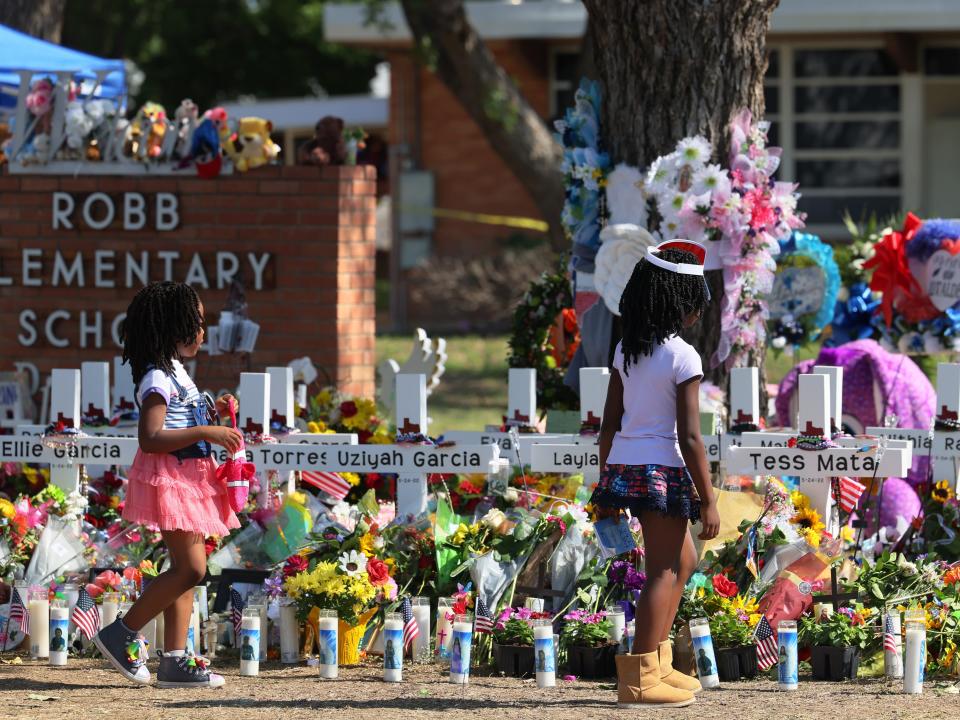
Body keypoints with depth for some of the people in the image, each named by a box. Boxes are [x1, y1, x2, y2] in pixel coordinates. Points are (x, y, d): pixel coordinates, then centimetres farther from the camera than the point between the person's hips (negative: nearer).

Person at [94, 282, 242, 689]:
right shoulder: (158, 379, -15)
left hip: (187, 480, 10)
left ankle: (175, 660, 8)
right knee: (191, 568, -14)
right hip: (169, 479, -10)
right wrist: (207, 433, -26)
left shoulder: (175, 373, 16)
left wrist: (213, 413, 15)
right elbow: (150, 438, -24)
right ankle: (122, 634, -6)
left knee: (185, 570, 8)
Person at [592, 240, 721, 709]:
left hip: (623, 468, 8)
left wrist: (606, 486, 17)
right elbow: (689, 437, -15)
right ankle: (640, 679, -4)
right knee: (663, 570, -1)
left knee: (682, 561, 22)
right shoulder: (683, 357, -13)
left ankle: (657, 664, 27)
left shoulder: (625, 350, 7)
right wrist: (708, 500, -10)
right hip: (663, 470, -8)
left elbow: (610, 424, 10)